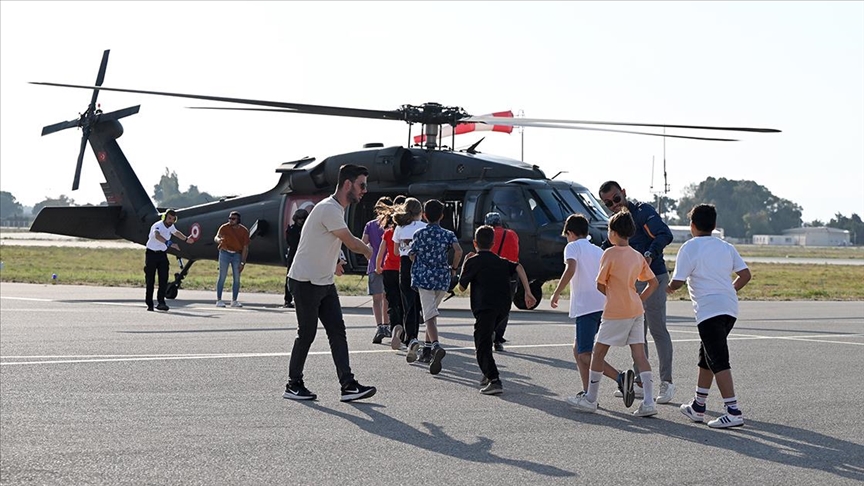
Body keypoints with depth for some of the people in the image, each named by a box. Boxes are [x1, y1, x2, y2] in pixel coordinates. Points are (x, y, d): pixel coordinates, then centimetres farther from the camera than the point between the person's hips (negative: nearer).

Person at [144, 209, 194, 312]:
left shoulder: (171, 226, 3)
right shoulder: (158, 226, -22)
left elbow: (176, 232, 29)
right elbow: (157, 236, -46)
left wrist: (186, 239, 36)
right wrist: (169, 243, -59)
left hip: (162, 254, 5)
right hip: (152, 254, -5)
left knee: (164, 278, -10)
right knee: (150, 280, 0)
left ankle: (161, 302, -12)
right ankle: (149, 304, 7)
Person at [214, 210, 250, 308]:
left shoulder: (244, 231, -6)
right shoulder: (224, 227, -8)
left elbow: (245, 248, -4)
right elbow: (216, 237, -21)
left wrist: (243, 262, -8)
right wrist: (218, 240, -47)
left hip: (237, 255, 2)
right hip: (225, 253, -2)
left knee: (237, 279, 3)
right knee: (222, 277, -3)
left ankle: (234, 301, 13)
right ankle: (218, 300, 1)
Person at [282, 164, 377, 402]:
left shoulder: (337, 209, 13)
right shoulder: (329, 209, -21)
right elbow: (351, 242, -17)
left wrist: (333, 262, 5)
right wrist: (368, 251, 1)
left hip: (324, 283, 9)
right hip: (305, 282, -9)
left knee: (337, 331, 1)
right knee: (307, 334, -2)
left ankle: (348, 385, -3)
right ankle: (293, 385, 12)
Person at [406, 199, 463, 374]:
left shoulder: (420, 233, 1)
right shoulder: (448, 234, 3)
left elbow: (412, 255, 1)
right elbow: (458, 251, -12)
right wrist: (454, 268, 3)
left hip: (424, 277, -3)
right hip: (443, 278, 3)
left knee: (430, 316, -13)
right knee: (432, 312, 22)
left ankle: (436, 346, -36)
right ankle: (428, 347, 26)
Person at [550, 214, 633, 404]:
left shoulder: (573, 247, 3)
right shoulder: (598, 250, 23)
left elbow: (571, 269, -17)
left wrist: (556, 293, -13)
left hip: (586, 306, -8)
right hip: (603, 305, 8)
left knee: (585, 354, -9)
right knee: (578, 349, 19)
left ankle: (620, 378, -28)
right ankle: (587, 393, 13)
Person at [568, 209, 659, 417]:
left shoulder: (610, 253, -10)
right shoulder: (638, 256, 9)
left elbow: (600, 285, -7)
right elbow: (653, 282, 14)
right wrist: (639, 298, 13)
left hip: (615, 313, -6)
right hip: (636, 311, 6)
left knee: (598, 353, 6)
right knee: (640, 355, 3)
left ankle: (590, 399, 13)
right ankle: (648, 402, -5)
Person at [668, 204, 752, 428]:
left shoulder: (689, 247, -4)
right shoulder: (726, 247, 13)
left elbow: (677, 282, -8)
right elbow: (745, 275, 10)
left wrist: (669, 288, 14)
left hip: (709, 310, -7)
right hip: (730, 307, 7)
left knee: (718, 361, -9)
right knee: (706, 356, 19)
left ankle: (733, 411, -17)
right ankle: (698, 406, 28)